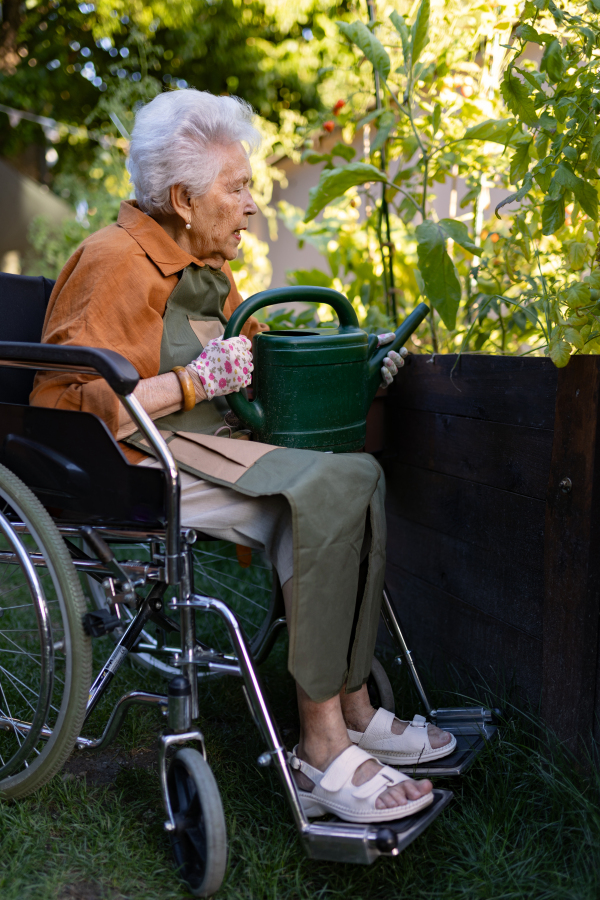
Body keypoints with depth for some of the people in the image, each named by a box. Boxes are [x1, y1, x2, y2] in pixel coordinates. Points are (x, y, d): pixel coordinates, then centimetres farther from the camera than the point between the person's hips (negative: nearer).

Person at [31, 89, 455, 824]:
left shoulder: (205, 268, 18)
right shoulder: (114, 261, -9)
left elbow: (252, 356, 29)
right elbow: (64, 404, -16)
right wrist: (196, 381, -19)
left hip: (204, 447, 9)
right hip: (128, 466, -9)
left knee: (356, 476, -13)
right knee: (323, 492, -25)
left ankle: (351, 709, -12)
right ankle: (322, 750, -21)